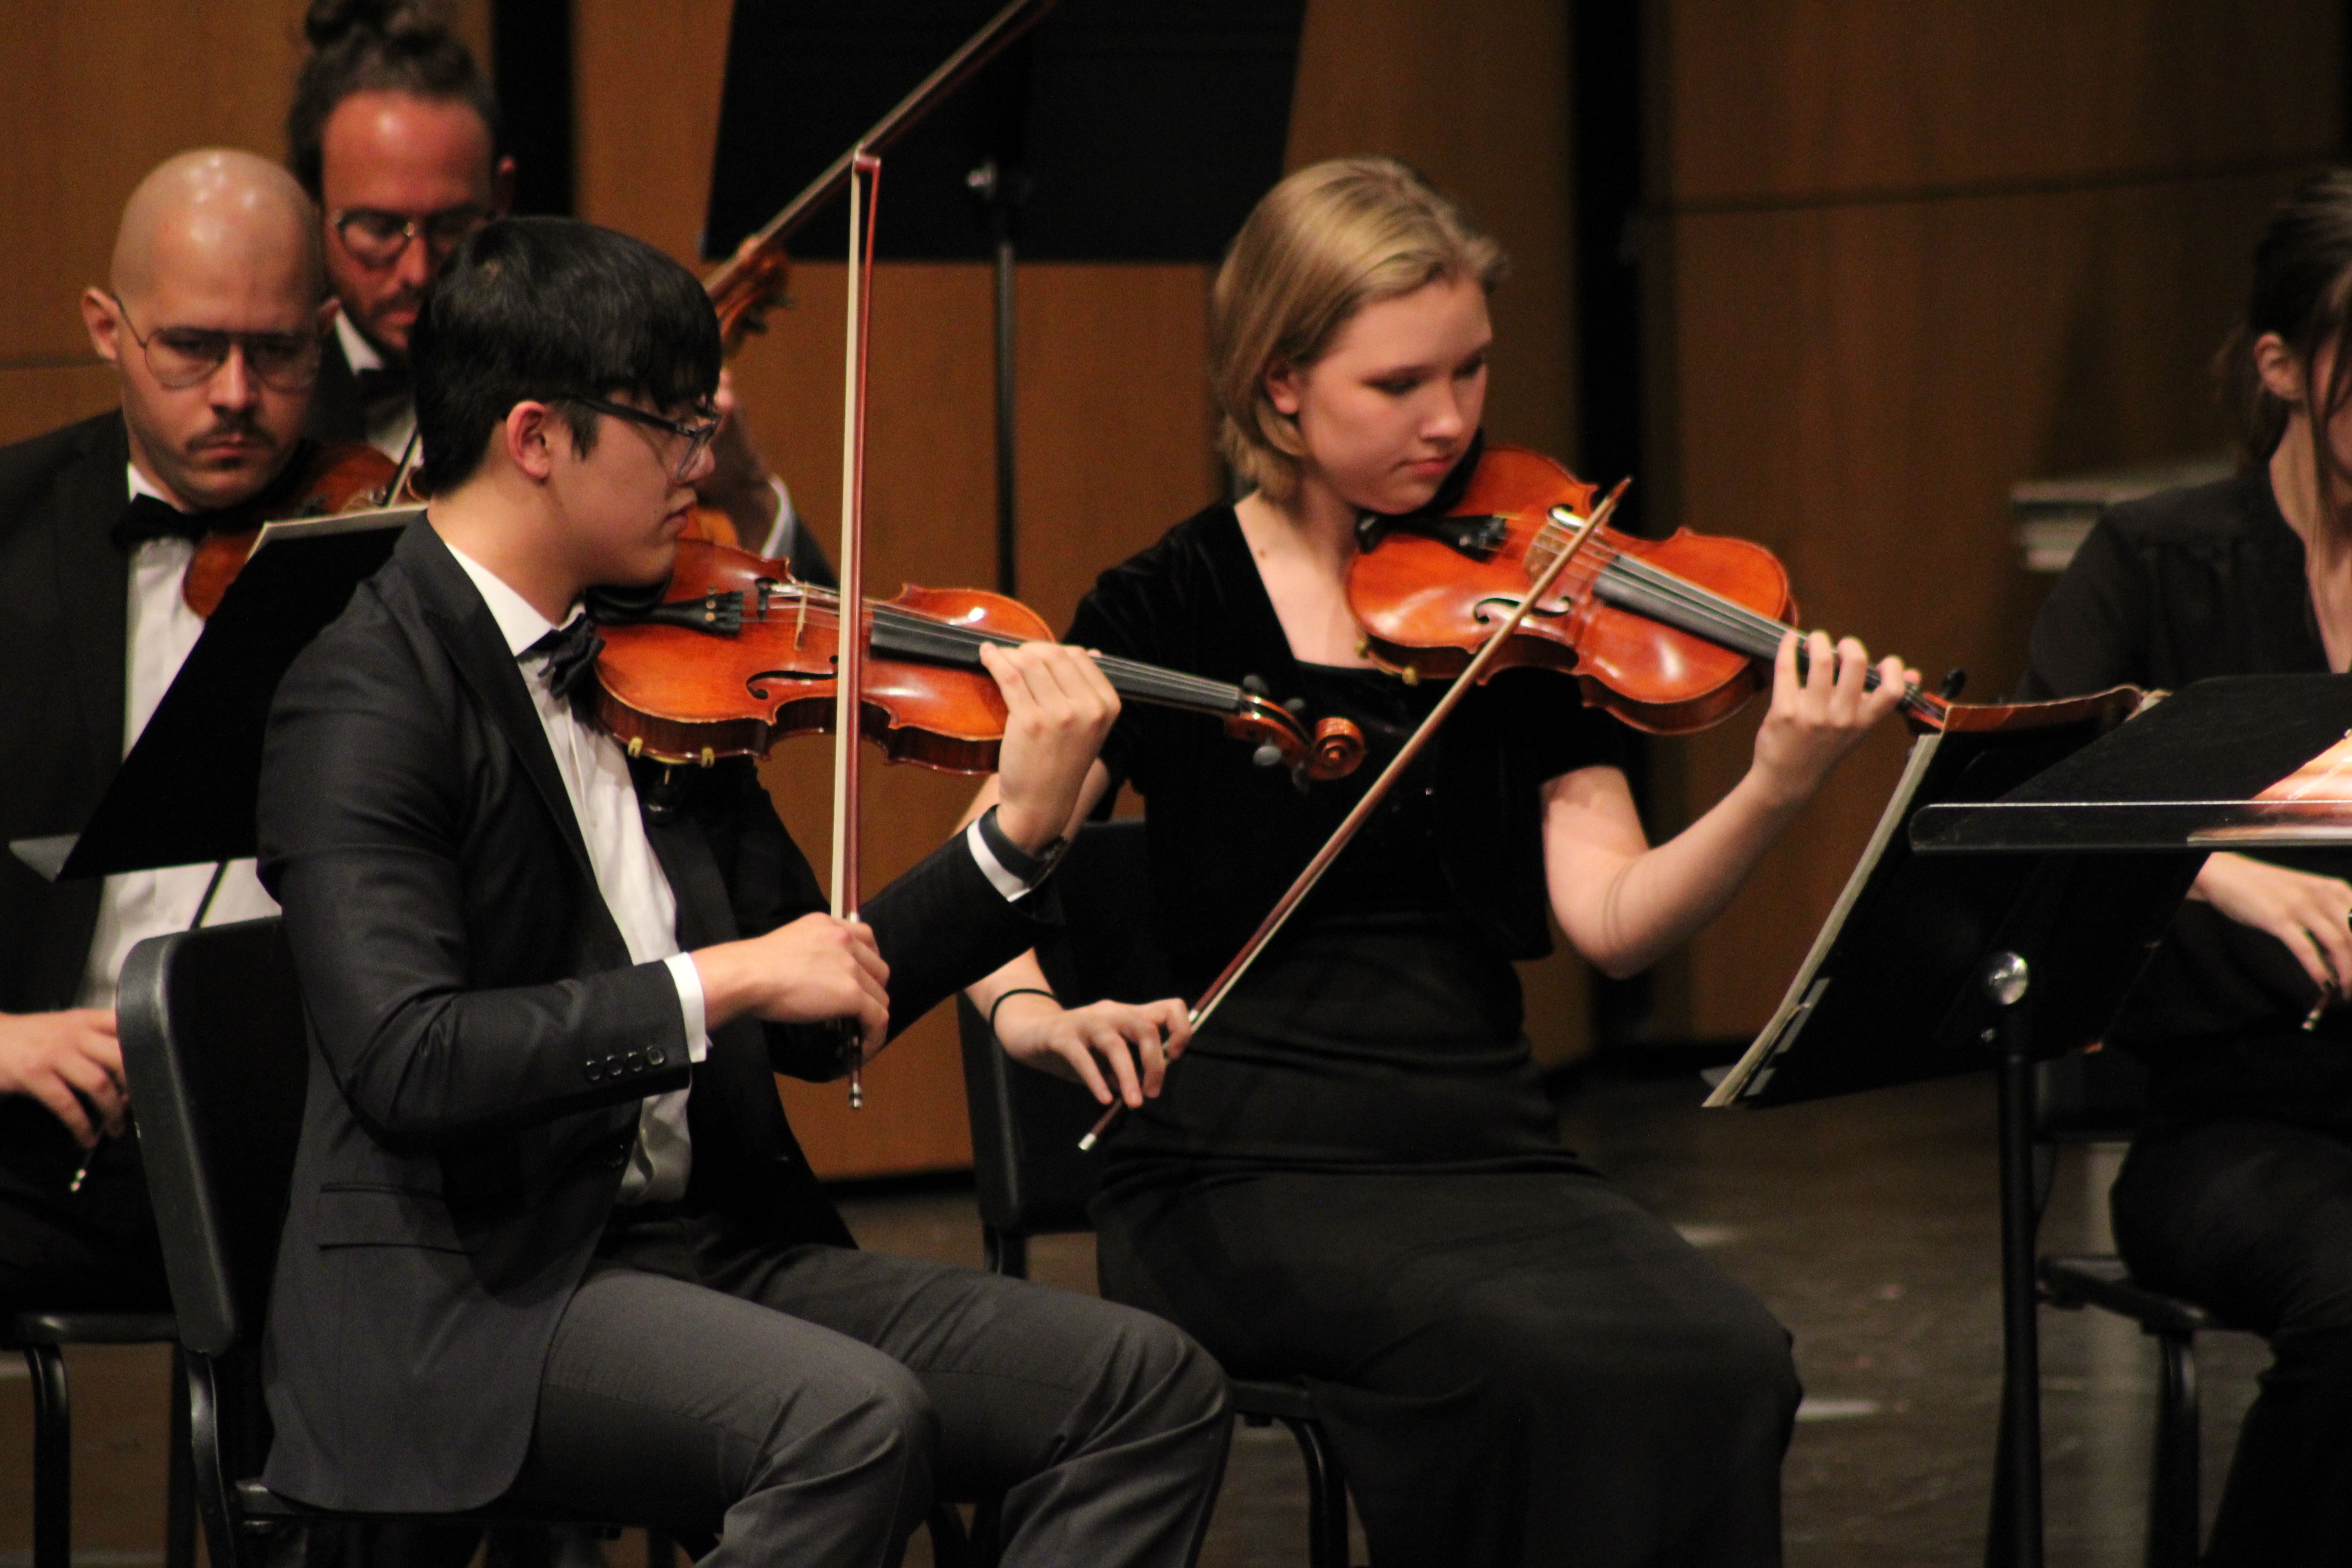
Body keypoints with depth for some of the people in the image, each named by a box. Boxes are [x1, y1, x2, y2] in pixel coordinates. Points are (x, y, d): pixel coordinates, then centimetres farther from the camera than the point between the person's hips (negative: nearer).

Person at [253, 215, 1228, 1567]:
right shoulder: (368, 699, -11)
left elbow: (814, 1025, 13)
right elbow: (402, 1061, -24)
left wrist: (1021, 833, 2)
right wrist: (716, 982, -25)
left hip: (718, 1242, 8)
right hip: (471, 1300, -8)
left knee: (1154, 1389, -9)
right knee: (857, 1417, -34)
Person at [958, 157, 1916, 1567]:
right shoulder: (1176, 610, 2)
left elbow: (1611, 917, -2)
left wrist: (1775, 795, -20)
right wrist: (1029, 1009, -21)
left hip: (1486, 1138, 4)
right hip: (1253, 1170, -3)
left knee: (1726, 1362, -26)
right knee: (1556, 1369, -31)